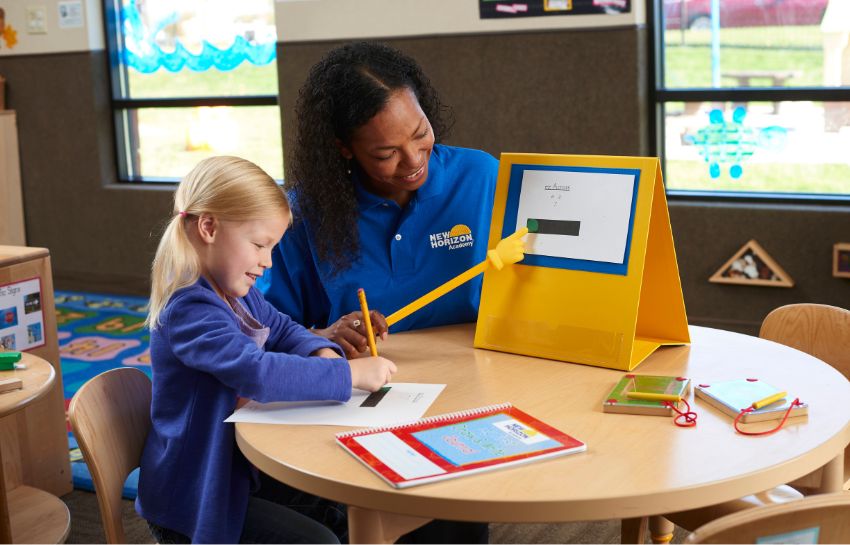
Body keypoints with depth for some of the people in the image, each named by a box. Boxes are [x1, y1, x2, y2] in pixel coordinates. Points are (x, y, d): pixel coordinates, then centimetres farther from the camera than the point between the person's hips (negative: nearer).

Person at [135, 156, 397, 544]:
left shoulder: (237, 293, 5)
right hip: (194, 496, -9)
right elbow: (257, 373, -39)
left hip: (236, 465, 10)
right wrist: (350, 373, -33)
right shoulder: (190, 310, -27)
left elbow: (282, 330, 18)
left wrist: (322, 354, -5)